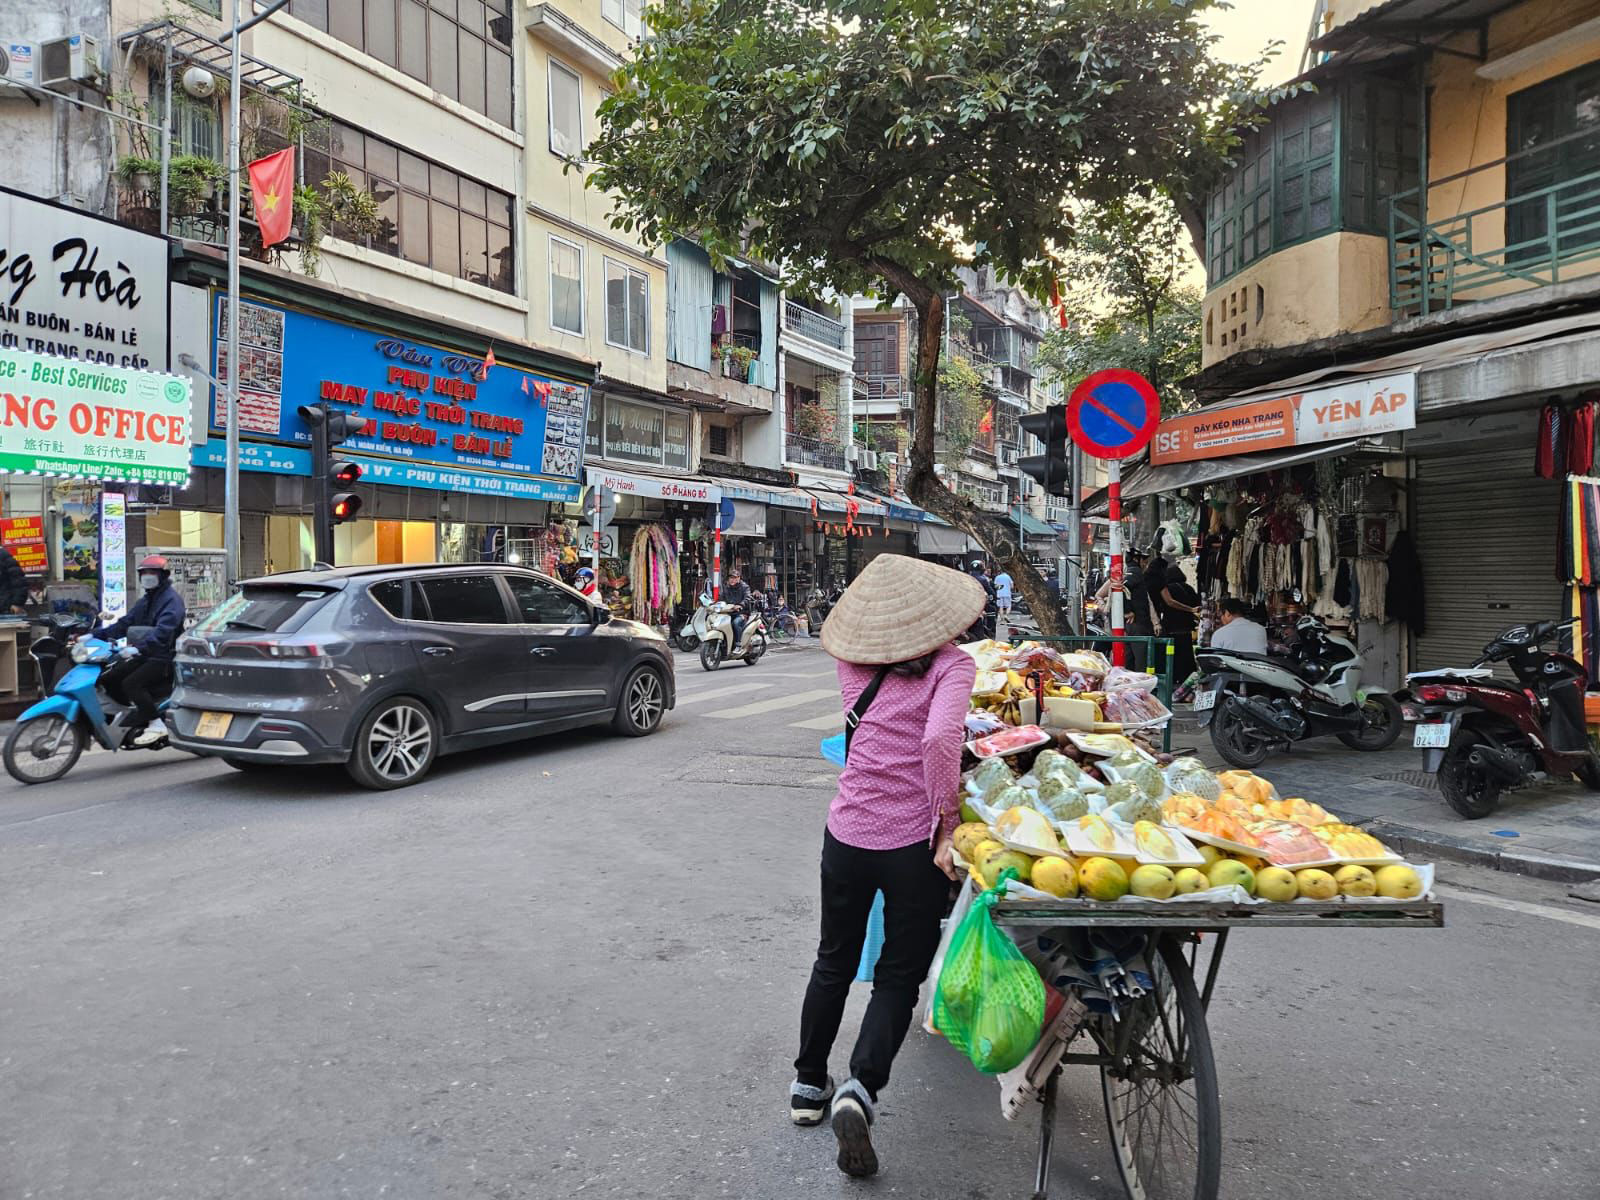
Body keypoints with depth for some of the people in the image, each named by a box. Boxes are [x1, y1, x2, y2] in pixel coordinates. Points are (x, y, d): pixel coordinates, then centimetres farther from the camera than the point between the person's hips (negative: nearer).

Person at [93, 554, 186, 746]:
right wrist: (95, 634, 3)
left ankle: (156, 725, -15)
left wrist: (138, 647, -39)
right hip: (143, 656, 9)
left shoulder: (172, 599, -11)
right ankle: (137, 714, 13)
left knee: (131, 683, -25)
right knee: (108, 678, 1)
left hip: (164, 658, -9)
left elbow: (163, 631, -27)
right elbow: (124, 624, 16)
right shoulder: (144, 601, 21)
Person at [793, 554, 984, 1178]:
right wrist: (948, 822, -18)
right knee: (898, 976, 12)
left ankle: (809, 1084, 36)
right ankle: (860, 1088, -4)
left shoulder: (853, 663, 1)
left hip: (848, 833, 4)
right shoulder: (950, 664, -12)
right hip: (913, 843, -4)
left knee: (834, 962, 22)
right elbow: (940, 738, -27)